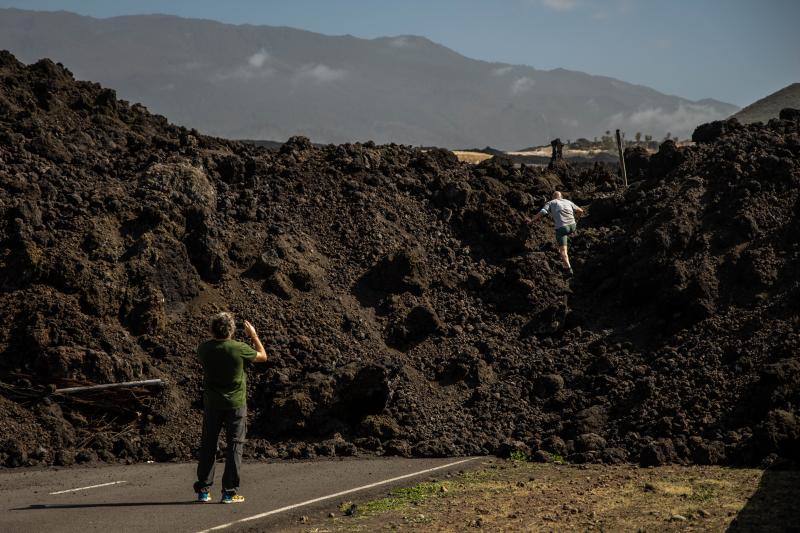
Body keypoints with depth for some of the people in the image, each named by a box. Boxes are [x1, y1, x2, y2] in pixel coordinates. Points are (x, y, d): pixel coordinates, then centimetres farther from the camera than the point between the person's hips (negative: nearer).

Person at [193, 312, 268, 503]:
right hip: (236, 403, -3)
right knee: (234, 445, 4)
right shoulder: (239, 349, -16)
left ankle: (203, 490, 12)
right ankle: (229, 492, 2)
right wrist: (253, 335, 13)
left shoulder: (204, 349, -8)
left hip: (211, 404, 3)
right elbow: (263, 356, 2)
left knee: (208, 445, 11)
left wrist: (215, 337, 18)